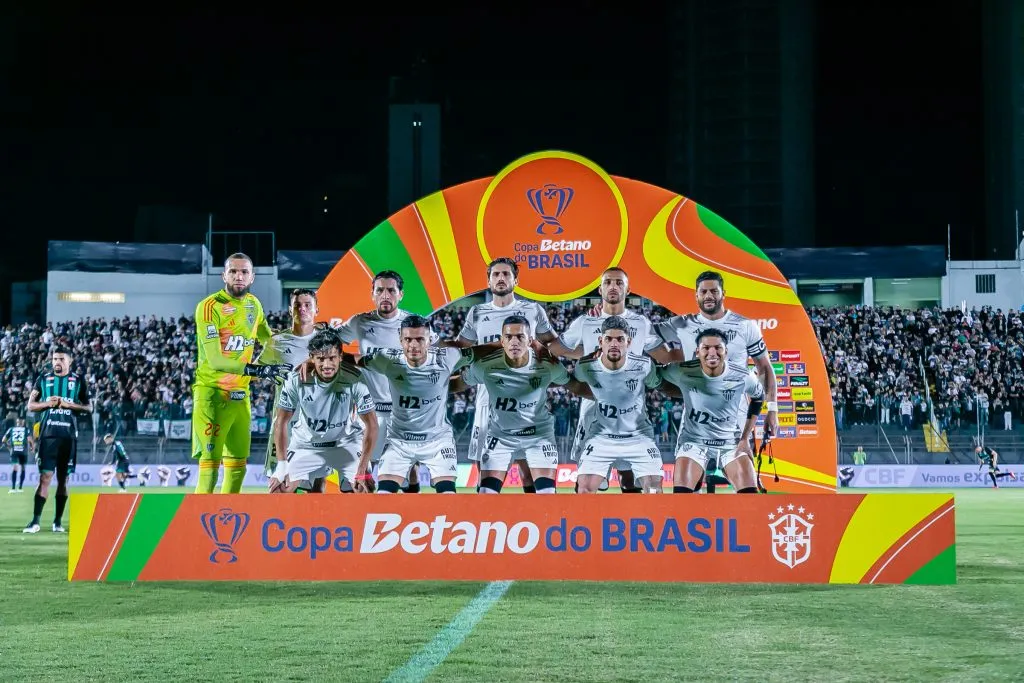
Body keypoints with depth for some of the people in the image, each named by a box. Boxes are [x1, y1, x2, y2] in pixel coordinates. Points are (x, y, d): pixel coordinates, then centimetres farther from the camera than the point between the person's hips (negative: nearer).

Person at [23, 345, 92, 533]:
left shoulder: (78, 380, 7)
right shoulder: (44, 379, 8)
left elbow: (88, 407, 7)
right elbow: (30, 406, 9)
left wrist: (69, 404, -10)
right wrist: (47, 403, -10)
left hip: (68, 435, 1)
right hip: (48, 433, -1)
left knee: (63, 479, 5)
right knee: (45, 477, -9)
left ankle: (58, 521, 13)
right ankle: (35, 521, -9)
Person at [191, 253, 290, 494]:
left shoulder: (253, 304, 8)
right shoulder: (210, 306, -14)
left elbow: (267, 339, 29)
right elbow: (215, 360, -23)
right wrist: (258, 370, -30)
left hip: (241, 393, 7)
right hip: (212, 392, -7)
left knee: (238, 463, 11)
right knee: (210, 462, -12)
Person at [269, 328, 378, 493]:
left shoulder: (355, 379, -26)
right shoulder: (296, 380, -24)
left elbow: (371, 426, -17)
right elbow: (281, 422, -10)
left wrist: (361, 472, -19)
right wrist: (282, 466, -13)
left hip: (345, 442, -1)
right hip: (306, 443, 1)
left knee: (363, 489, -17)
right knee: (280, 489, -13)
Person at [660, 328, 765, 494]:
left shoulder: (742, 376, -15)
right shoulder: (684, 372, -19)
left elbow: (758, 397, 7)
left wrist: (745, 438, 5)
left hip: (730, 441, 1)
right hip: (694, 440, -1)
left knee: (749, 492, -13)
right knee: (681, 492, -18)